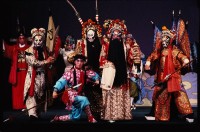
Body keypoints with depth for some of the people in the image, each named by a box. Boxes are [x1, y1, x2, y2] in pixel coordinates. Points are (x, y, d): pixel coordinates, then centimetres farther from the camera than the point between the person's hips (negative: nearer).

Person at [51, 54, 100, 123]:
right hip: (71, 96, -7)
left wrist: (97, 80, -4)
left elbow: (94, 74, 17)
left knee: (75, 117, 10)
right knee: (84, 100, -30)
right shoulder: (70, 72, -14)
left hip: (79, 95, 7)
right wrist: (56, 90, -38)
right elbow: (62, 81, -24)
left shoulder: (85, 72, 2)